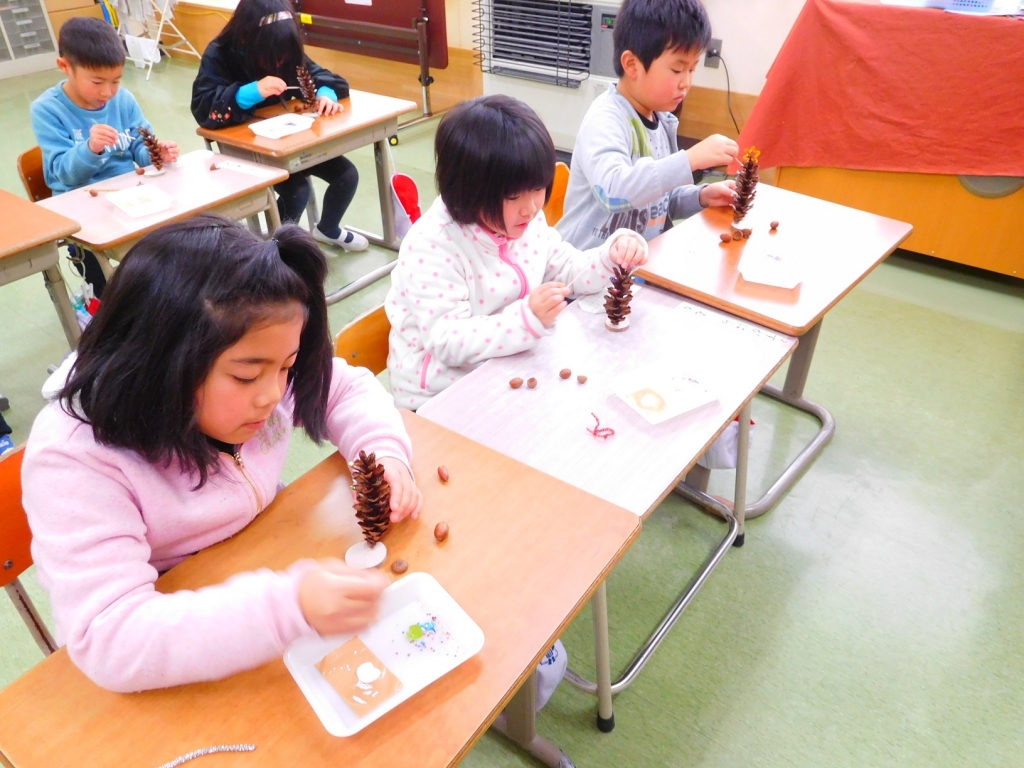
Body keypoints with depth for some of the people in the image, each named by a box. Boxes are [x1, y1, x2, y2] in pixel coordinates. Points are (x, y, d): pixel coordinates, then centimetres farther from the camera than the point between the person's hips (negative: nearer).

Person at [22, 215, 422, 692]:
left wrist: (383, 450, -16)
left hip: (273, 574, 6)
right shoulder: (74, 461, -28)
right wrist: (290, 606, -45)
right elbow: (109, 640, -34)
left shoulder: (247, 375, -11)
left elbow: (348, 388, 5)